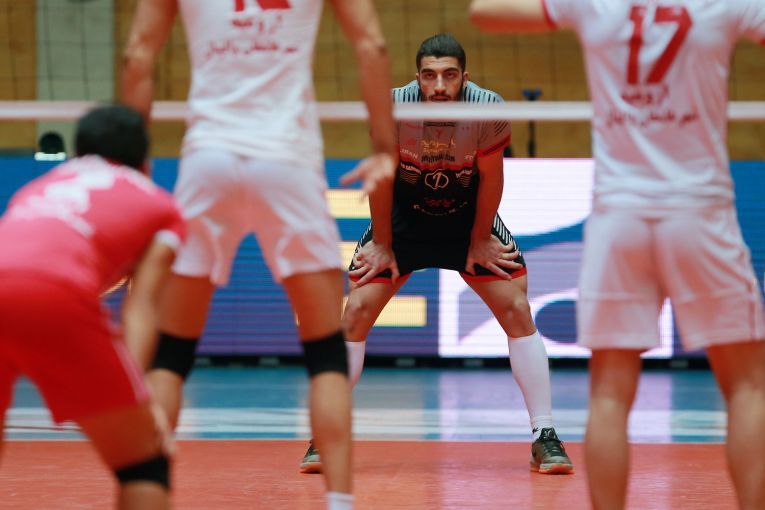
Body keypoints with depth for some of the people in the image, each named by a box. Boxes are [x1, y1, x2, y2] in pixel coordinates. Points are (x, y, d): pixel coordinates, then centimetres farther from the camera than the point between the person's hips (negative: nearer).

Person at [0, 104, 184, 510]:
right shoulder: (161, 206, 26)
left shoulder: (39, 186, 39)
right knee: (144, 462, 10)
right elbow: (140, 307, 12)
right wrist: (137, 397, 1)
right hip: (53, 295, -5)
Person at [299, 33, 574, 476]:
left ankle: (545, 436, -2)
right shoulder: (393, 107, -27)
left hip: (468, 215, 0)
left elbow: (490, 178, -12)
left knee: (517, 311, -10)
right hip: (404, 213, 0)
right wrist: (382, 244, -5)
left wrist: (479, 243, -5)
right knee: (357, 311, -9)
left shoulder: (488, 109, -27)